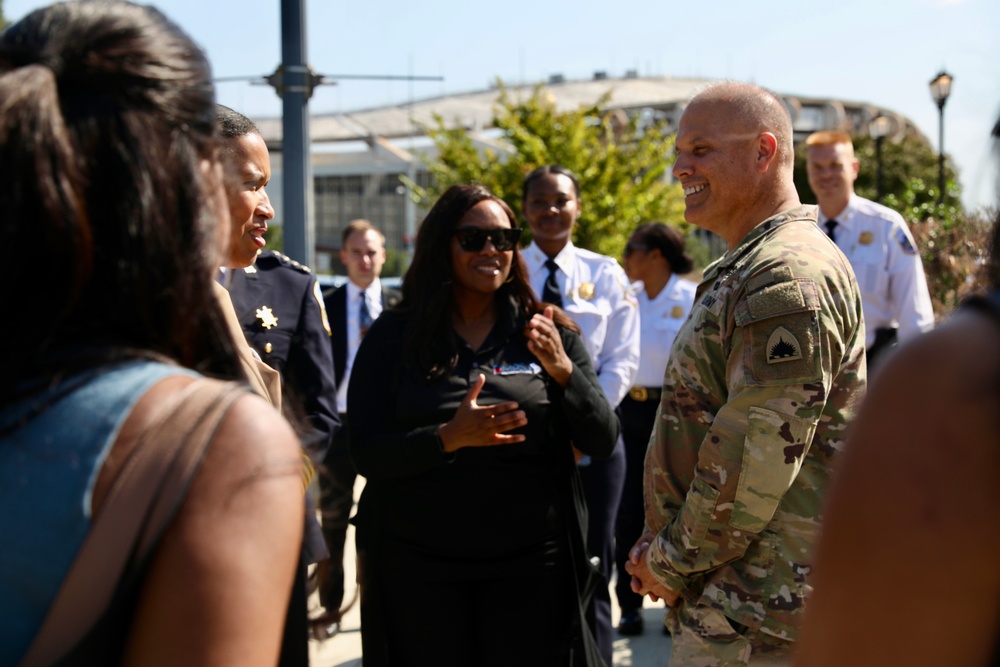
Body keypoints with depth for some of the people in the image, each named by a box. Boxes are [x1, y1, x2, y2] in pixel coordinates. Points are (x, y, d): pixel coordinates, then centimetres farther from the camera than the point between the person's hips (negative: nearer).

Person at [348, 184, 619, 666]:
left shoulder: (549, 334, 5)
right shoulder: (393, 336, 1)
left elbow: (602, 443, 0)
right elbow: (365, 455, -7)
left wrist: (563, 370, -15)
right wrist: (449, 438, -23)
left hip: (530, 563, 1)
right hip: (418, 565, -1)